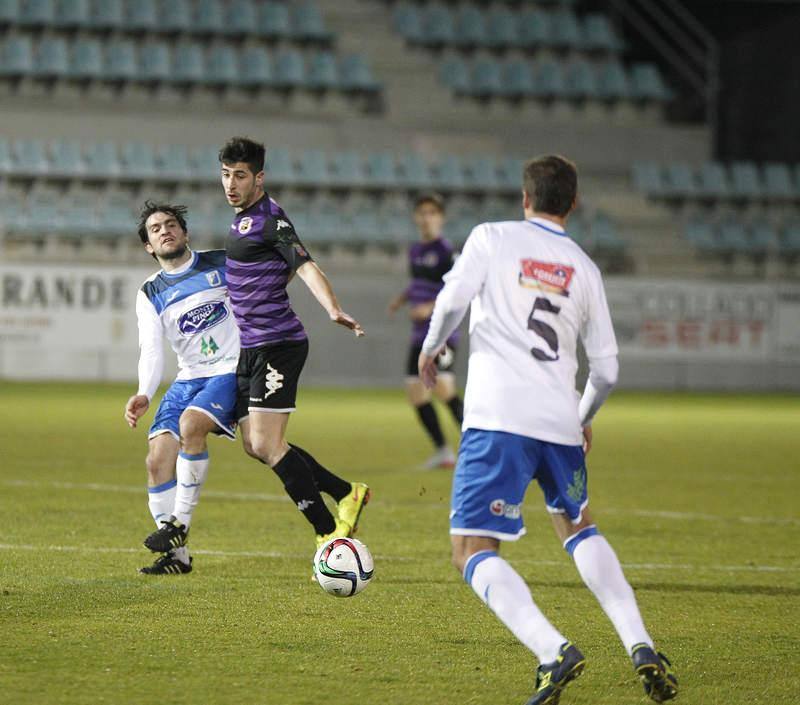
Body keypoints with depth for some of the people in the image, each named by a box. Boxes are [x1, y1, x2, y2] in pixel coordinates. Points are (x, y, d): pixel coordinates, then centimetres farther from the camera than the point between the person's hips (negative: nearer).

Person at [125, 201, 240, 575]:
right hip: (189, 376, 4)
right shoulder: (150, 295, 9)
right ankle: (177, 555, -2)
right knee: (158, 459, -10)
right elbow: (151, 349, -3)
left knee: (191, 424, -30)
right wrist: (144, 395, -21)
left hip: (233, 370, -4)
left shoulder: (223, 264, 2)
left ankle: (181, 521, -17)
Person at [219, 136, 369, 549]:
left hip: (277, 345, -10)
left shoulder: (270, 220, -12)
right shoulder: (242, 219, 16)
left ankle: (328, 531, -8)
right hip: (250, 349, 10)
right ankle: (347, 494, 17)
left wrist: (334, 310, -43)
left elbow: (306, 268, -25)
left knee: (266, 445, -15)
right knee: (255, 447, 9)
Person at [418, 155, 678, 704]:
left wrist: (431, 347, 12)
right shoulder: (585, 269, 16)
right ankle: (642, 648, 14)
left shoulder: (493, 237, 6)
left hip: (498, 418, -4)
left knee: (473, 552, -3)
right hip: (560, 421, 4)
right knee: (578, 527, 28)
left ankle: (553, 650, -25)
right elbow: (606, 371, 15)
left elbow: (452, 300, -9)